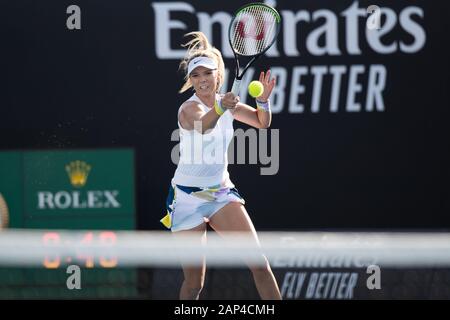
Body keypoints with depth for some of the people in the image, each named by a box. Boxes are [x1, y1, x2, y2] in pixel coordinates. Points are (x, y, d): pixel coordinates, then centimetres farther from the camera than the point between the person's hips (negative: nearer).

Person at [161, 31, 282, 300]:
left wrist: (263, 99, -6)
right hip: (189, 197, -5)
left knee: (259, 262, -11)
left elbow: (262, 122, 15)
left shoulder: (226, 102, 4)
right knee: (194, 281, -5)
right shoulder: (189, 108, -16)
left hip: (222, 193, 5)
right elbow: (202, 126, -39)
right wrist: (220, 109, -60)